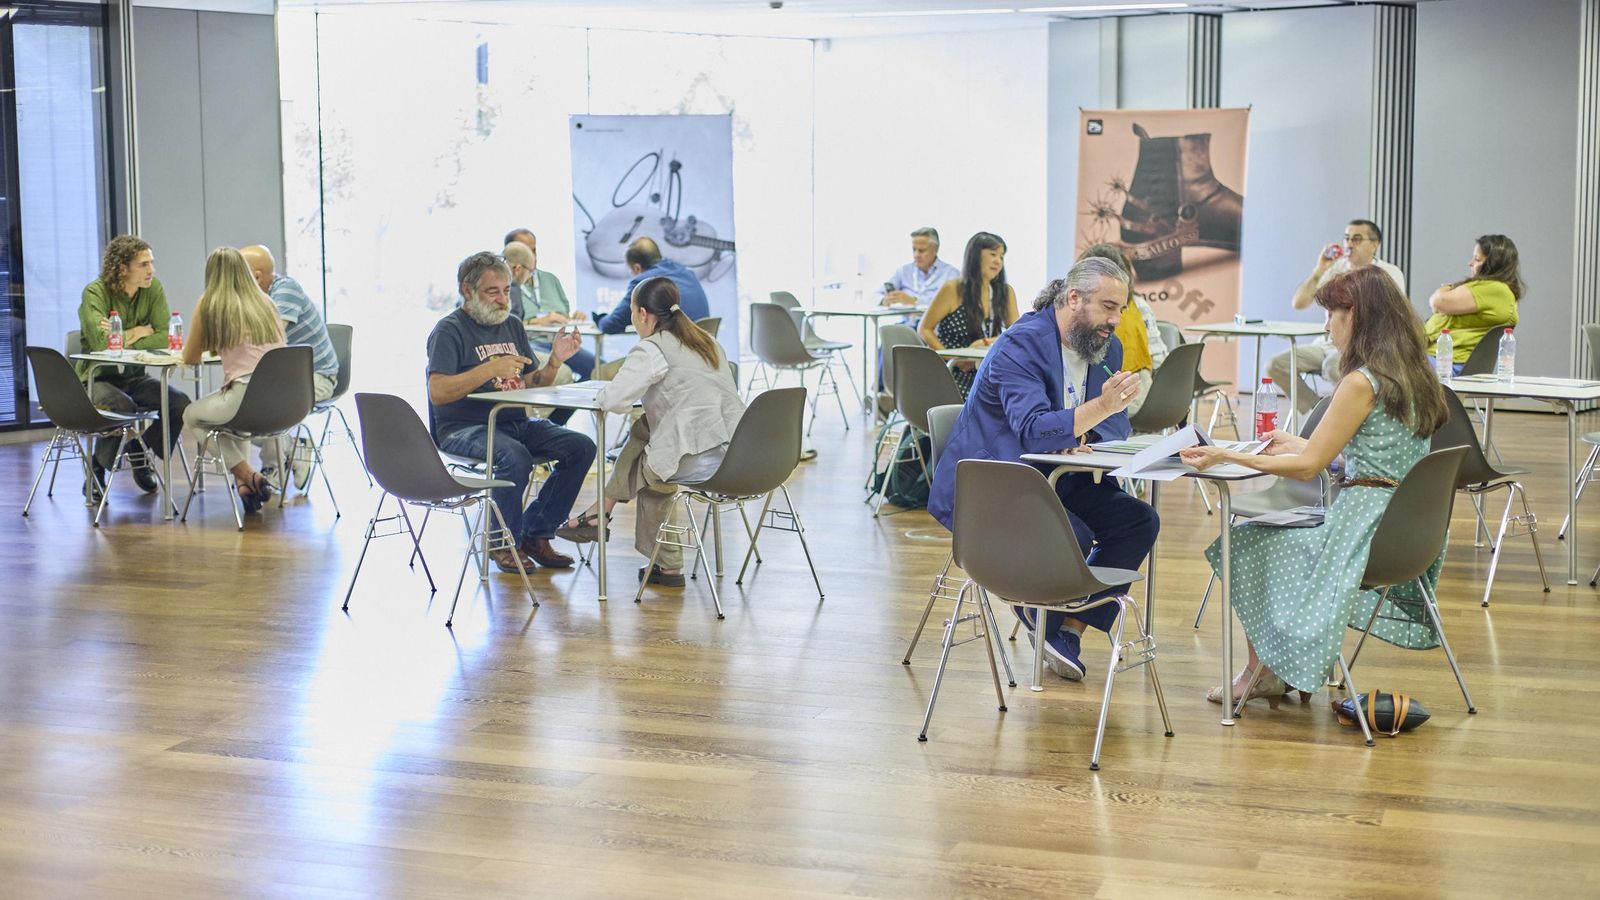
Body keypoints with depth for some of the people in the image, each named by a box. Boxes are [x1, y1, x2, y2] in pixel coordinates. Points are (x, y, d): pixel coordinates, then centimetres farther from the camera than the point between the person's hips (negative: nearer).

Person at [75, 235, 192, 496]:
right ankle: (96, 471, -10)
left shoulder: (154, 288, -3)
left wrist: (124, 337, -19)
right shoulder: (95, 292, -16)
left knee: (180, 403, -18)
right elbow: (102, 344, -29)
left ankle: (140, 453, 10)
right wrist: (141, 332, -15)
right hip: (97, 378, -5)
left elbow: (165, 338, -11)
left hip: (133, 378, 5)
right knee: (122, 406, -35)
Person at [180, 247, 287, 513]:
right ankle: (244, 481, 25)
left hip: (247, 399, -6)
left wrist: (215, 347, 35)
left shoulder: (209, 305, 4)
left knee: (191, 416, 25)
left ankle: (248, 476, 10)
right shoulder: (265, 303, 16)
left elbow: (190, 358, 13)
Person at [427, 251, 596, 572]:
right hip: (462, 428, -7)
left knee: (581, 447, -11)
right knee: (515, 455, -36)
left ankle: (535, 534, -2)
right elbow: (438, 392, -18)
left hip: (515, 422, 7)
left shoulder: (512, 326, 16)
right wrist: (491, 369, -24)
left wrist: (554, 362, -4)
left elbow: (530, 385, 16)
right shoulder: (450, 330, -6)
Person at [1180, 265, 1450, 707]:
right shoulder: (1415, 376, 10)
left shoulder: (1361, 382, -16)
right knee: (1267, 534, 24)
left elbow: (1308, 467, -14)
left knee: (1245, 544, 9)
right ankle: (1281, 671, 22)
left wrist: (1226, 456, -11)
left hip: (1366, 530, -9)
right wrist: (1299, 443, 27)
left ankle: (1263, 671, 16)